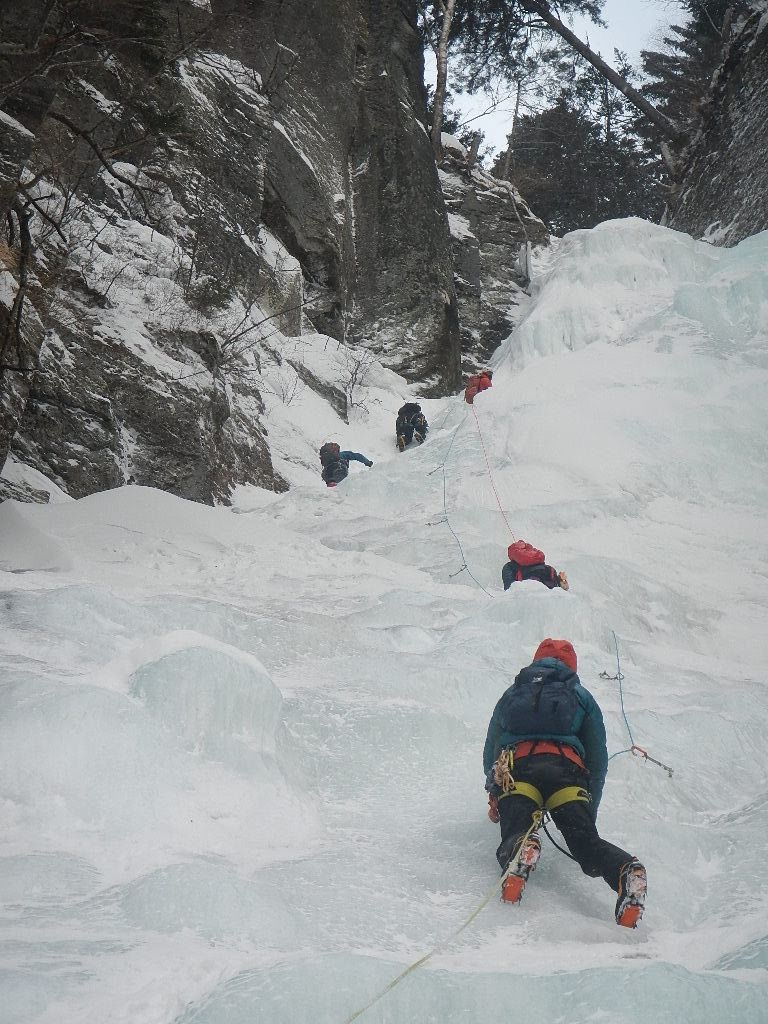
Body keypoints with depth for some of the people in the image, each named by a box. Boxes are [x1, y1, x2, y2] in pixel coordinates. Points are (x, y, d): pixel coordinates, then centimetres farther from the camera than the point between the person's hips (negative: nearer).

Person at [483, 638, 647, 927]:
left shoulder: (511, 694, 36)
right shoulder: (582, 697, 32)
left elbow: (489, 754, 39)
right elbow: (598, 761, 26)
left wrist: (495, 795, 54)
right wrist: (590, 811, 32)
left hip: (516, 767, 0)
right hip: (567, 768, 0)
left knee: (515, 835, -14)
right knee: (586, 841, -8)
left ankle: (519, 849, -51)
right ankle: (623, 869, -40)